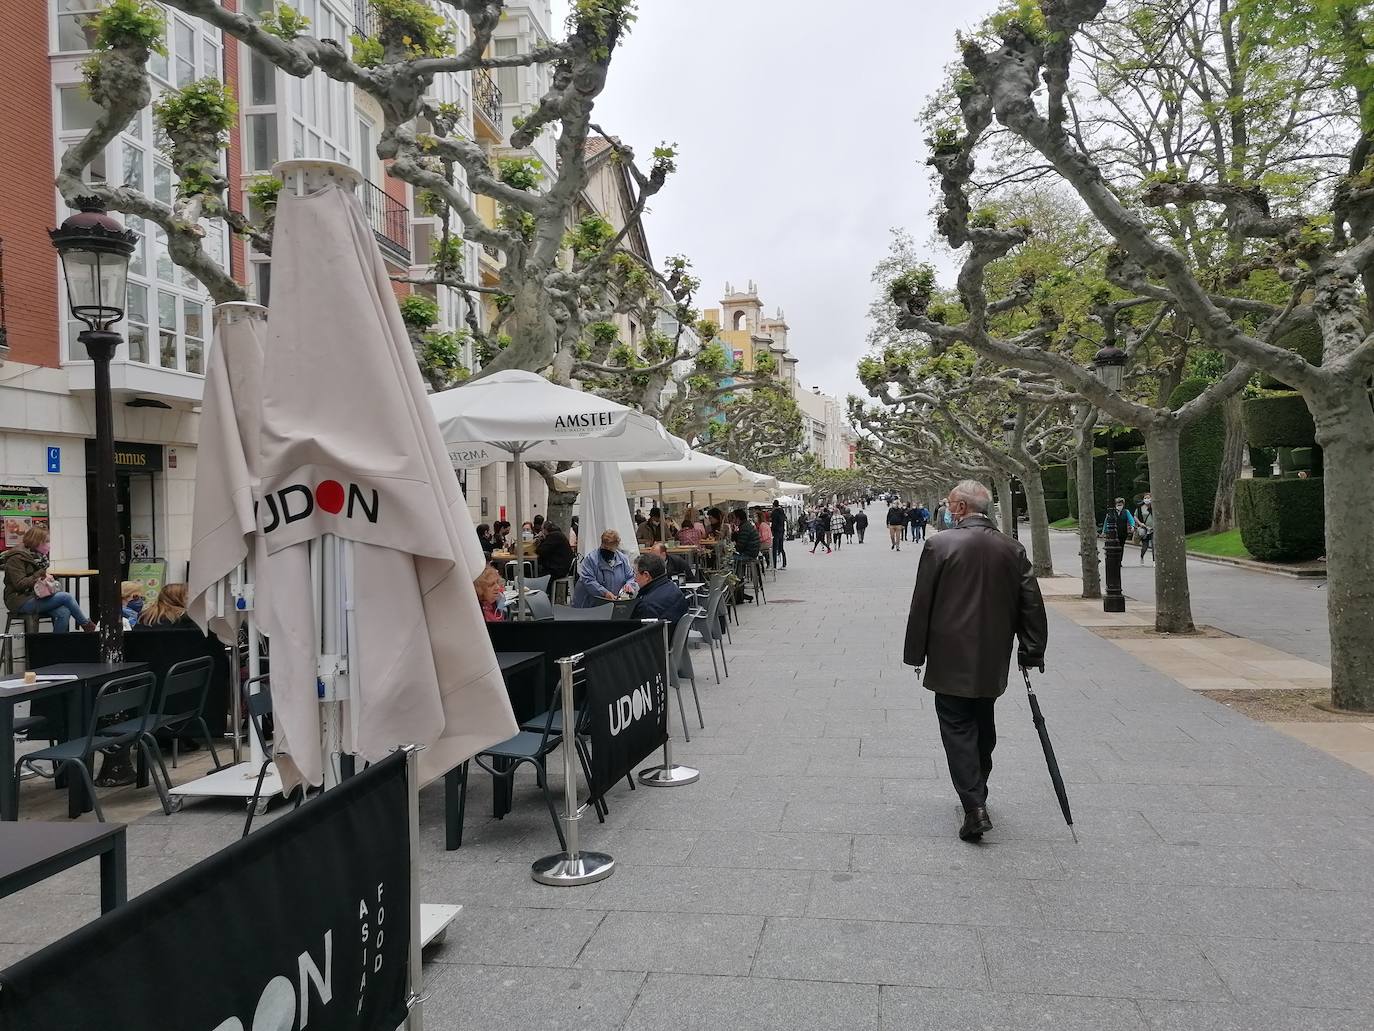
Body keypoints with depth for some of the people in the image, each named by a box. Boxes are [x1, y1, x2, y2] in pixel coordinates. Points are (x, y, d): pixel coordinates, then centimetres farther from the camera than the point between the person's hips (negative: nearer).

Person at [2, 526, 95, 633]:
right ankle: (86, 625, -4)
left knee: (64, 612, -21)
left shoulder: (37, 556, 16)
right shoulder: (16, 558, -11)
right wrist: (40, 575, -16)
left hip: (34, 597, 8)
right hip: (21, 602, -8)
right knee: (66, 597, -20)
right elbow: (20, 584, -19)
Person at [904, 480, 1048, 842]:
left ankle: (974, 807, -9)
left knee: (958, 731, 0)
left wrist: (915, 654, -1)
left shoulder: (939, 546, -12)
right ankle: (977, 791, 34)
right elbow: (1032, 604, 4)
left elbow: (921, 605, -9)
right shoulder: (1013, 548, 1)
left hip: (950, 660, -5)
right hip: (993, 661, 5)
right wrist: (1033, 651, 13)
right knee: (983, 727, 20)